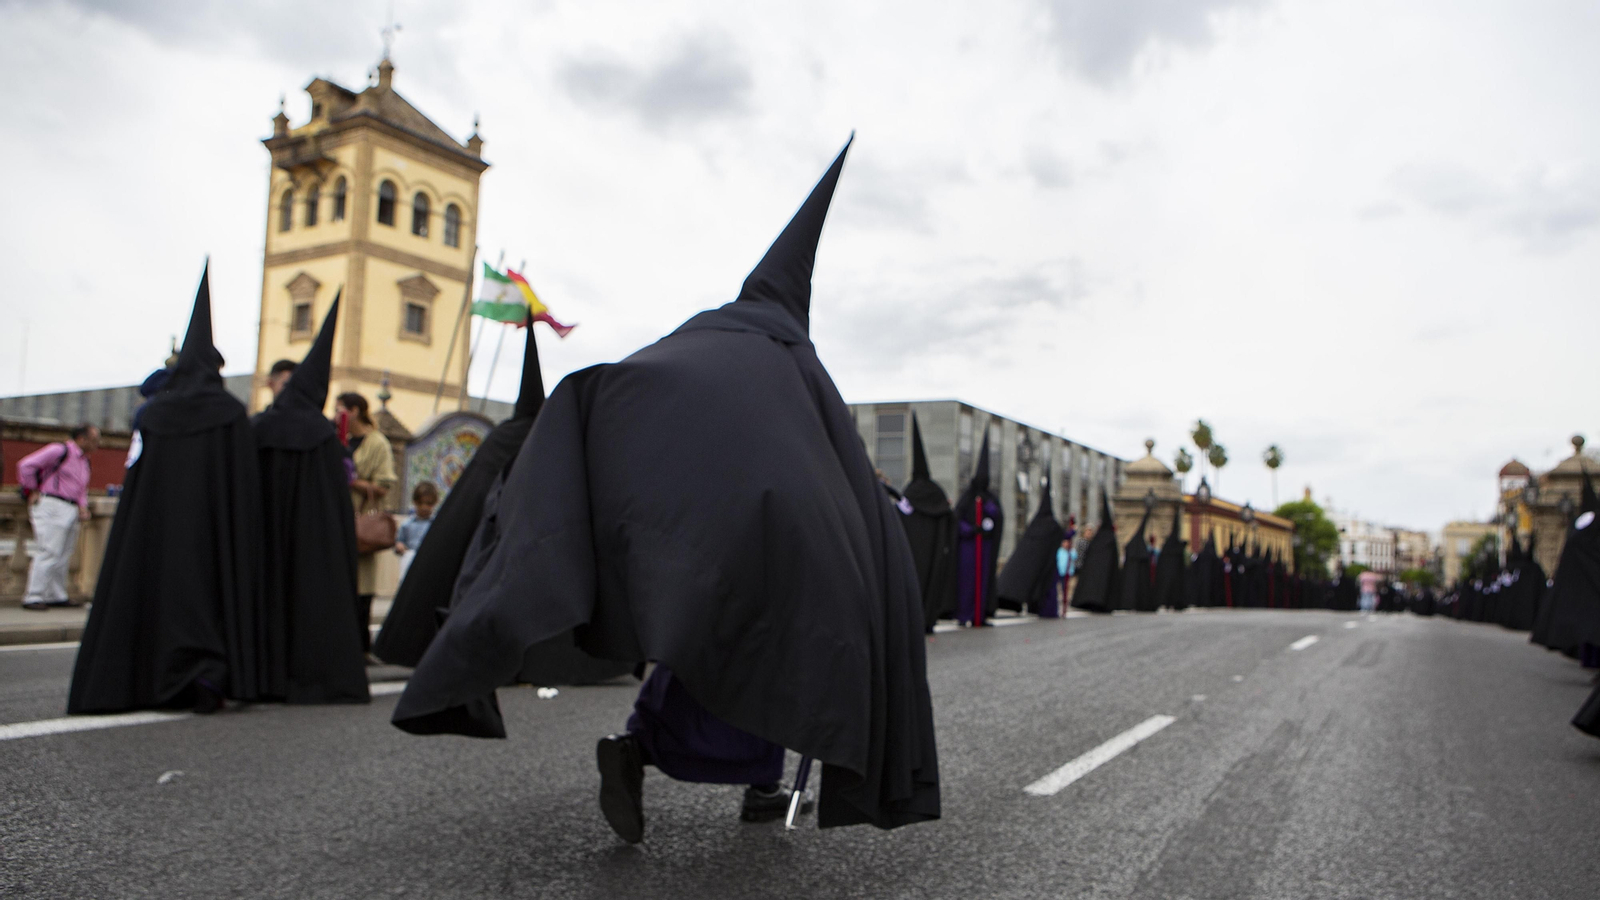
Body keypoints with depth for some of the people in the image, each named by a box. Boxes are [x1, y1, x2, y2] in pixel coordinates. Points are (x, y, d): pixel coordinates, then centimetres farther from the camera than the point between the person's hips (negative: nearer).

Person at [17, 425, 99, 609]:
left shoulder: (85, 461, 19)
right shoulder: (60, 451, -8)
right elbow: (26, 465, -12)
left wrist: (83, 506, 10)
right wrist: (32, 491, -7)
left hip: (71, 511, 9)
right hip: (51, 506, -9)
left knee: (63, 555, 12)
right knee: (48, 552, -11)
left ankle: (56, 596, 20)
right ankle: (33, 597, -8)